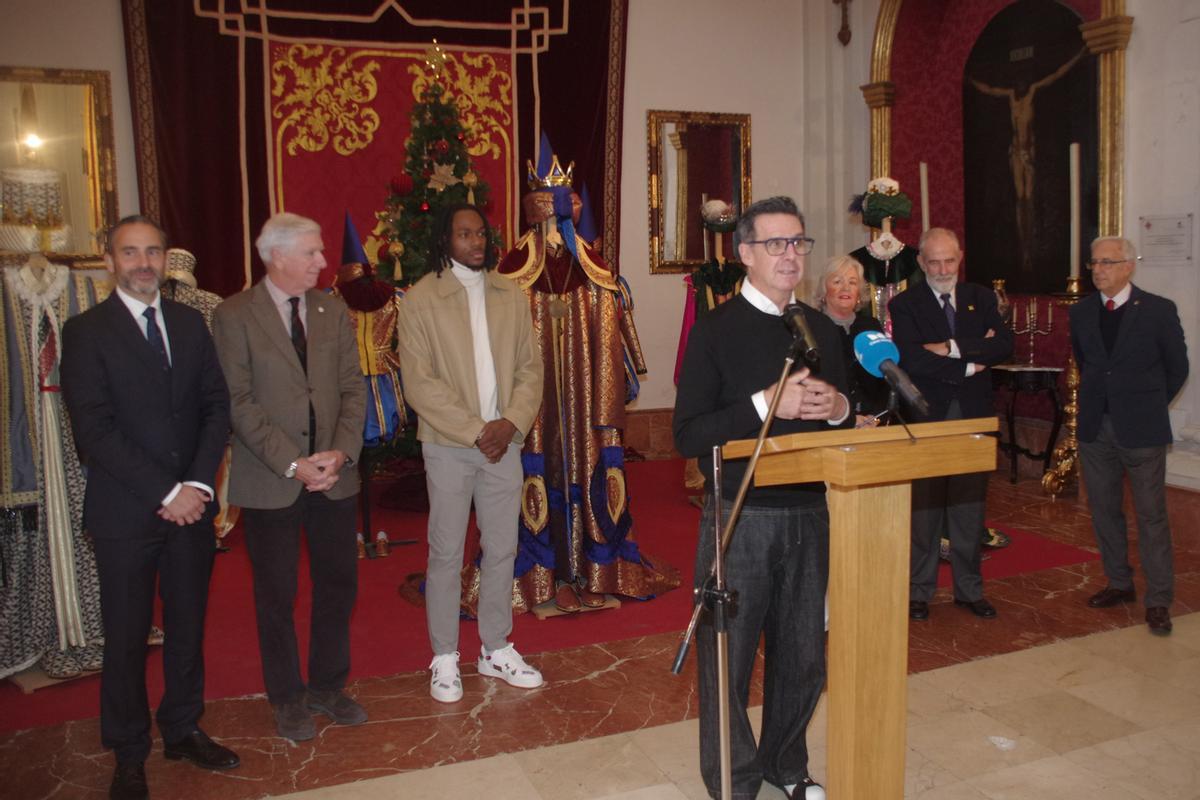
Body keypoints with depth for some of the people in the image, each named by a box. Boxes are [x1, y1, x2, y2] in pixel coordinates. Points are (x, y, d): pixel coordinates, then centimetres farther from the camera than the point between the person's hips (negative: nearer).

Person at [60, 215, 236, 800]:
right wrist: (165, 493, -15)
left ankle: (183, 730, 31)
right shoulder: (85, 332, -5)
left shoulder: (190, 323, 9)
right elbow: (95, 430, -12)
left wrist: (198, 483, -8)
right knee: (127, 637, 7)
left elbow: (216, 405, 5)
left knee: (188, 625, 14)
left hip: (191, 504, 4)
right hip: (125, 511, -4)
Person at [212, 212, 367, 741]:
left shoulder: (332, 310, 7)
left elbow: (353, 387, 4)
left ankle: (327, 686, 30)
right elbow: (238, 401, -12)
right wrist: (291, 463, -17)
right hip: (269, 480, -4)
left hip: (334, 475, 4)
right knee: (277, 595, 8)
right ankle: (287, 698, 26)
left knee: (339, 583, 11)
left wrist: (342, 451, -10)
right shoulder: (234, 316, -6)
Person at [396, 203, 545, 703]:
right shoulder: (421, 299, -5)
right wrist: (475, 431, -14)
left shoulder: (510, 295, 7)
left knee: (502, 549, 11)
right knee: (447, 553, 5)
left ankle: (496, 650, 27)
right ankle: (444, 658, 19)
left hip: (504, 442, 4)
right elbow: (419, 383, -10)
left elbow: (530, 367, 7)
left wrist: (511, 423, -9)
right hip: (449, 445, -4)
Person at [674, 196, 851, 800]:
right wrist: (766, 405, -22)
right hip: (741, 516, -5)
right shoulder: (716, 330, -7)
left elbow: (846, 419, 17)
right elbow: (688, 435, -13)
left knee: (804, 653, 16)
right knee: (728, 656, 6)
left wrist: (838, 408, -6)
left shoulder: (821, 329, 9)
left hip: (809, 512, 5)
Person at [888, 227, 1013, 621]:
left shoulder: (981, 298, 10)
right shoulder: (905, 304, -1)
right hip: (926, 418, -3)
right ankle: (919, 590, 16)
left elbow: (1004, 345, -5)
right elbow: (911, 357, -16)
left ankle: (969, 589, 24)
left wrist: (953, 347, -16)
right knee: (924, 509, 4)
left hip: (973, 416, 3)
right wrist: (968, 366, -13)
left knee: (969, 508, 11)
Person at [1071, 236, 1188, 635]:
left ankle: (1158, 601, 8)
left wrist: (1148, 405, 7)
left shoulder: (1158, 310, -5)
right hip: (1095, 427, 4)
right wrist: (1099, 398, 13)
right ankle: (1120, 583, 27)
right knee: (1104, 510, 12)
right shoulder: (1081, 312, 6)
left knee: (1151, 516, 0)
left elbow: (1177, 368, 4)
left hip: (1141, 429, -4)